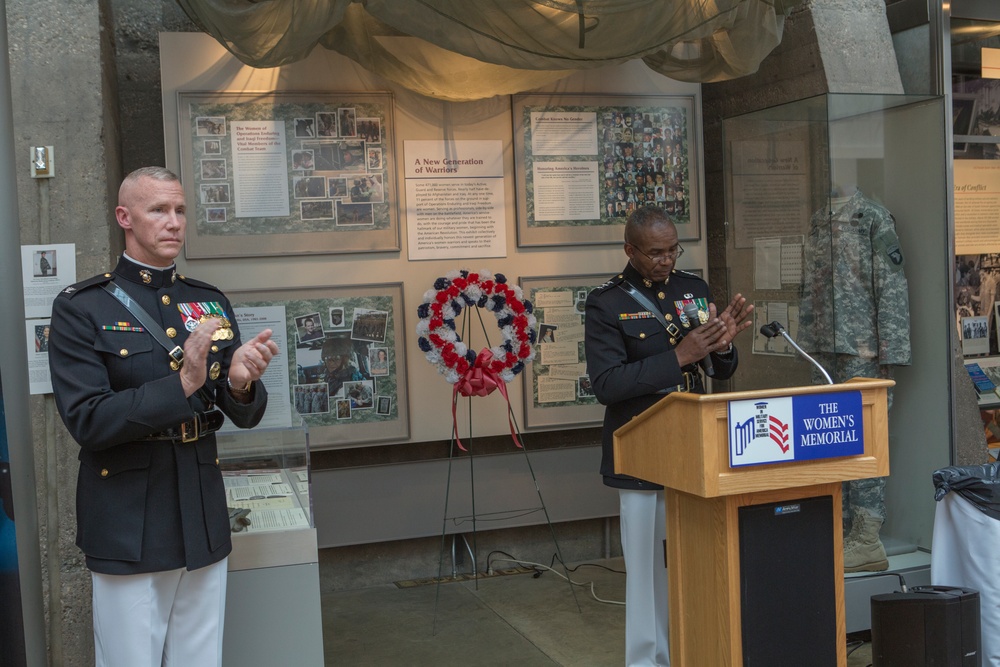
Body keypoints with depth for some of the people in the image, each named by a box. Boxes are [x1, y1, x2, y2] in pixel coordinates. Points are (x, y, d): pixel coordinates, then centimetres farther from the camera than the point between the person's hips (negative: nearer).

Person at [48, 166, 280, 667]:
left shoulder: (212, 303, 7)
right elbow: (86, 421, -15)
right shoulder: (80, 309, -6)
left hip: (204, 524, 4)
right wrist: (182, 384, -27)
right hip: (128, 528, -4)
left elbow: (246, 417, 6)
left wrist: (241, 384, -17)